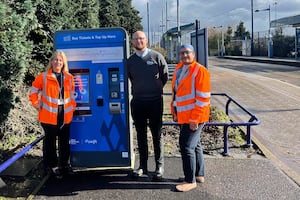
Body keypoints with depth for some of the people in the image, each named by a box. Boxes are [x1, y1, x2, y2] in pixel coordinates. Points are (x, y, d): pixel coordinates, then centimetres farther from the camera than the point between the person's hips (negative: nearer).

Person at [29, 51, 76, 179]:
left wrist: (72, 106, 10)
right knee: (50, 141, 5)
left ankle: (64, 163, 27)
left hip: (65, 115, 4)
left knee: (65, 141, 12)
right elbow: (33, 91, 4)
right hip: (49, 115, -3)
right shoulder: (43, 77, -4)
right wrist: (38, 105, -3)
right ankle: (52, 165, 18)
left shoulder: (69, 78, 7)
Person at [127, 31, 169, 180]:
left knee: (157, 134, 2)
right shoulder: (130, 61, 7)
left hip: (155, 101, -3)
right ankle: (143, 166, 19)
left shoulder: (156, 57, -2)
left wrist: (155, 90, 10)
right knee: (141, 135, 9)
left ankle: (159, 166, 11)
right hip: (137, 102, 3)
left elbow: (165, 76, 5)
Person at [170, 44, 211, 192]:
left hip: (194, 117, -8)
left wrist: (195, 119, -21)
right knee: (194, 145, 18)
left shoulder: (200, 71, -14)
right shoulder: (178, 69, 10)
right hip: (183, 116, 8)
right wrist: (174, 112, 16)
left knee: (186, 146, -7)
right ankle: (199, 175, 32)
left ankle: (190, 181, 5)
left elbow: (203, 98, -19)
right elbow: (175, 92, 19)